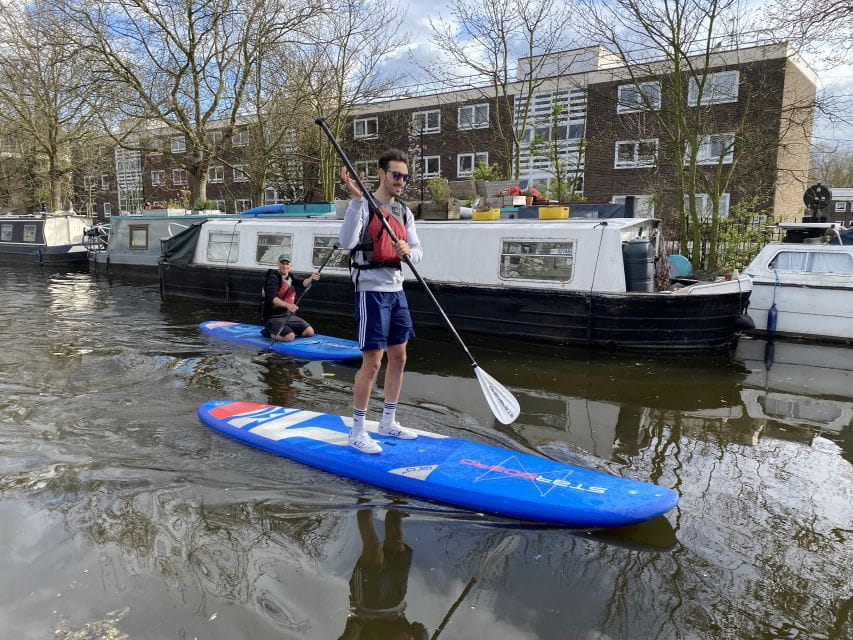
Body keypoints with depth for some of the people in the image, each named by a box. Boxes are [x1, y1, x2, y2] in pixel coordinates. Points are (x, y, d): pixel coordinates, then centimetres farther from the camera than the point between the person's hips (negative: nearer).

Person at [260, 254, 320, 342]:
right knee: (289, 337, -27)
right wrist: (287, 305, -45)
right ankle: (269, 333, 0)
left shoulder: (290, 277, 10)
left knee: (310, 332, -1)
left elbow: (303, 283, -7)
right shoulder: (273, 278, -14)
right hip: (273, 317, -7)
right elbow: (272, 298, -28)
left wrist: (311, 278, -30)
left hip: (288, 315, 7)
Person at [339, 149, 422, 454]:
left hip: (396, 290, 8)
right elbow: (347, 242, -25)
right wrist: (357, 198, -31)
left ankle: (388, 422, 27)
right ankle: (357, 432, 6)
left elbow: (417, 251, 9)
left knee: (398, 357, 12)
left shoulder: (404, 212, 13)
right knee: (372, 362, -7)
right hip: (372, 291, -8)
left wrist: (408, 250, -15)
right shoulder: (362, 205, -9)